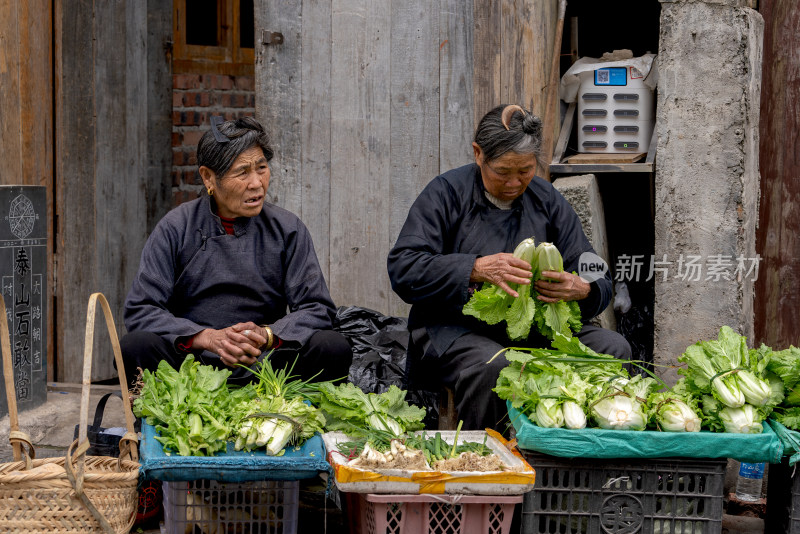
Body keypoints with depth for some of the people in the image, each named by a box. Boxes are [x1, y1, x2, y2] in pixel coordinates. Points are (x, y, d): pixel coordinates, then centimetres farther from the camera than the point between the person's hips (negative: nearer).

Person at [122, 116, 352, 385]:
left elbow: (317, 310, 3)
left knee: (334, 348, -24)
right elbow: (140, 311, -5)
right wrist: (209, 338, -21)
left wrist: (266, 335, -19)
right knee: (135, 346, -31)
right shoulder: (175, 229, 2)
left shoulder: (288, 229, 6)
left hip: (264, 362, 2)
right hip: (193, 361, -1)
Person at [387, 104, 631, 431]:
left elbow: (599, 281, 10)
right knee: (492, 365, -38)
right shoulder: (446, 193, -1)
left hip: (535, 330, 4)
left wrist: (581, 290, -17)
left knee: (614, 348, -20)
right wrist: (477, 268, -26)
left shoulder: (547, 200, 11)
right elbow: (402, 269, -13)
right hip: (455, 328, -4)